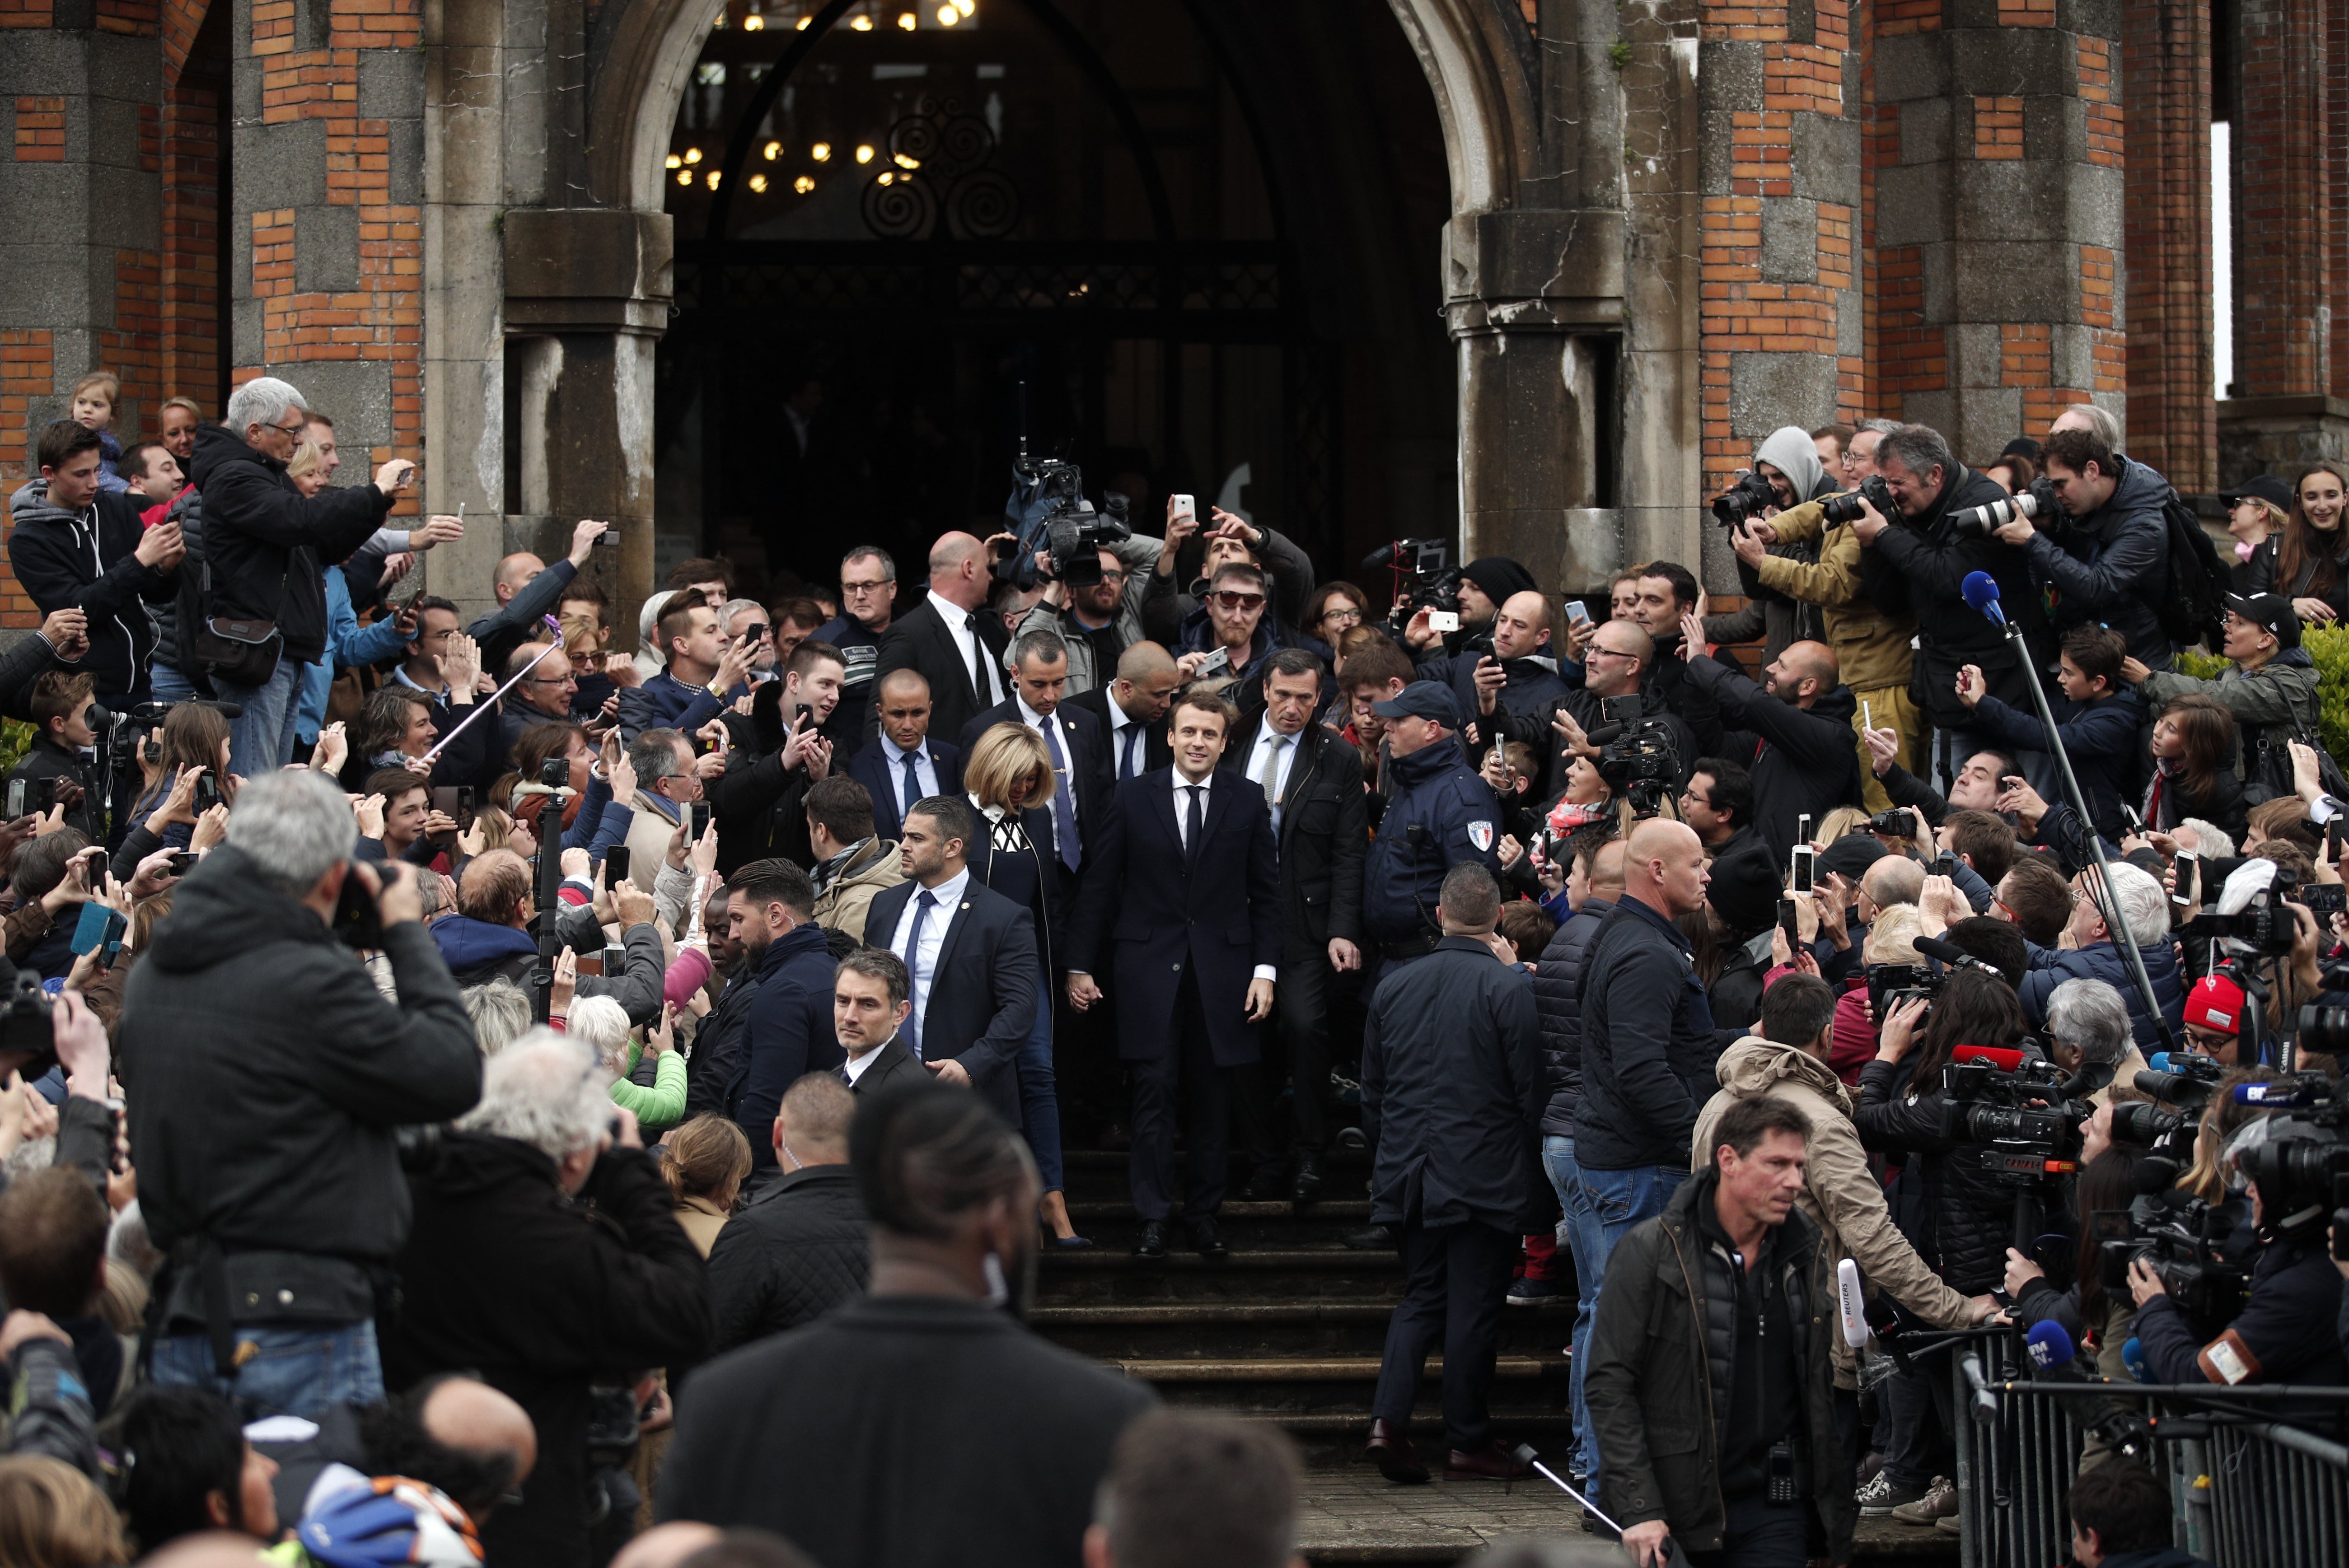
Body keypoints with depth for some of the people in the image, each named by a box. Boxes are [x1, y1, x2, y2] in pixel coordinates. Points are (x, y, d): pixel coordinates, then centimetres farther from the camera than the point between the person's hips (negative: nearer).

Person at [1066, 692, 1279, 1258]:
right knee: (1155, 1092, -5)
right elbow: (1098, 887, 6)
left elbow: (1266, 892, 8)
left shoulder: (1247, 801, 6)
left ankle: (1203, 1214, 14)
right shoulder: (1133, 799, 3)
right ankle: (1153, 1217, 0)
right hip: (1150, 967, -1)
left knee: (1212, 1099, 4)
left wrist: (1265, 969, 0)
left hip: (1220, 971, 1)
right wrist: (1080, 965, 2)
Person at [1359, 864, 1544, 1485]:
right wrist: (1533, 1163, 3)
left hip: (1410, 1172, 5)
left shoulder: (1394, 986, 5)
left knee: (1421, 1296, 13)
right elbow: (1531, 1089, -10)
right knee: (1475, 1303, 3)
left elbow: (1372, 1092, 12)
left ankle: (1388, 1419, -4)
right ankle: (1467, 1440, 8)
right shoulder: (1510, 987, -11)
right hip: (1485, 1173, -5)